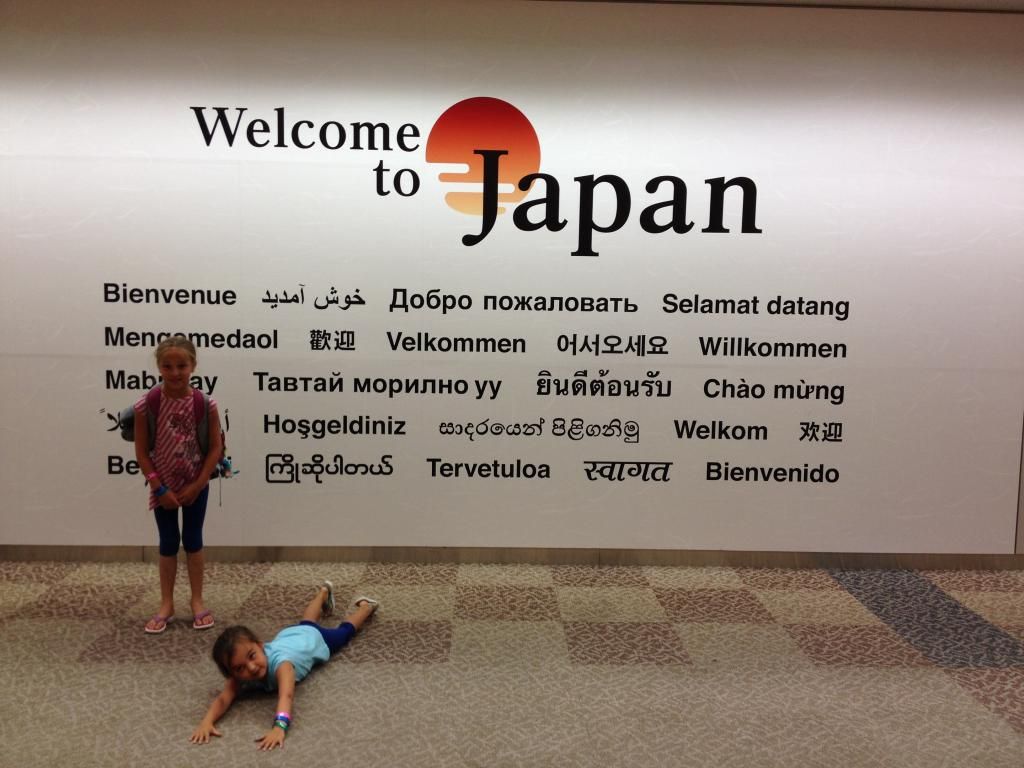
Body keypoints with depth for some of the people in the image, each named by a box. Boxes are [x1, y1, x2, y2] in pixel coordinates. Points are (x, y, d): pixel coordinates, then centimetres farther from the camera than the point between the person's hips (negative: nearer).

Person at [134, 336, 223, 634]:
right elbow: (141, 452, -9)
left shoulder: (205, 405, -15)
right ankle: (166, 605, 23)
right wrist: (160, 488, -11)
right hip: (163, 487, 0)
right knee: (168, 543, 10)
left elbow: (215, 448, -9)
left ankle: (197, 601, 23)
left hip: (196, 485, 0)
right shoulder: (146, 405, -15)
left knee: (193, 541, 10)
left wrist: (196, 485, -11)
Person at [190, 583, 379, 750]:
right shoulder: (240, 676, -38)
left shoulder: (279, 661, -53)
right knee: (306, 622, 38)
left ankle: (365, 605, 56)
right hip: (289, 636, 4)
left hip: (315, 639, -4)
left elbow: (286, 695, -68)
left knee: (344, 631, 27)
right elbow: (223, 698, -47)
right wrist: (207, 722, -67)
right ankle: (324, 592, 66)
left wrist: (279, 727, -83)